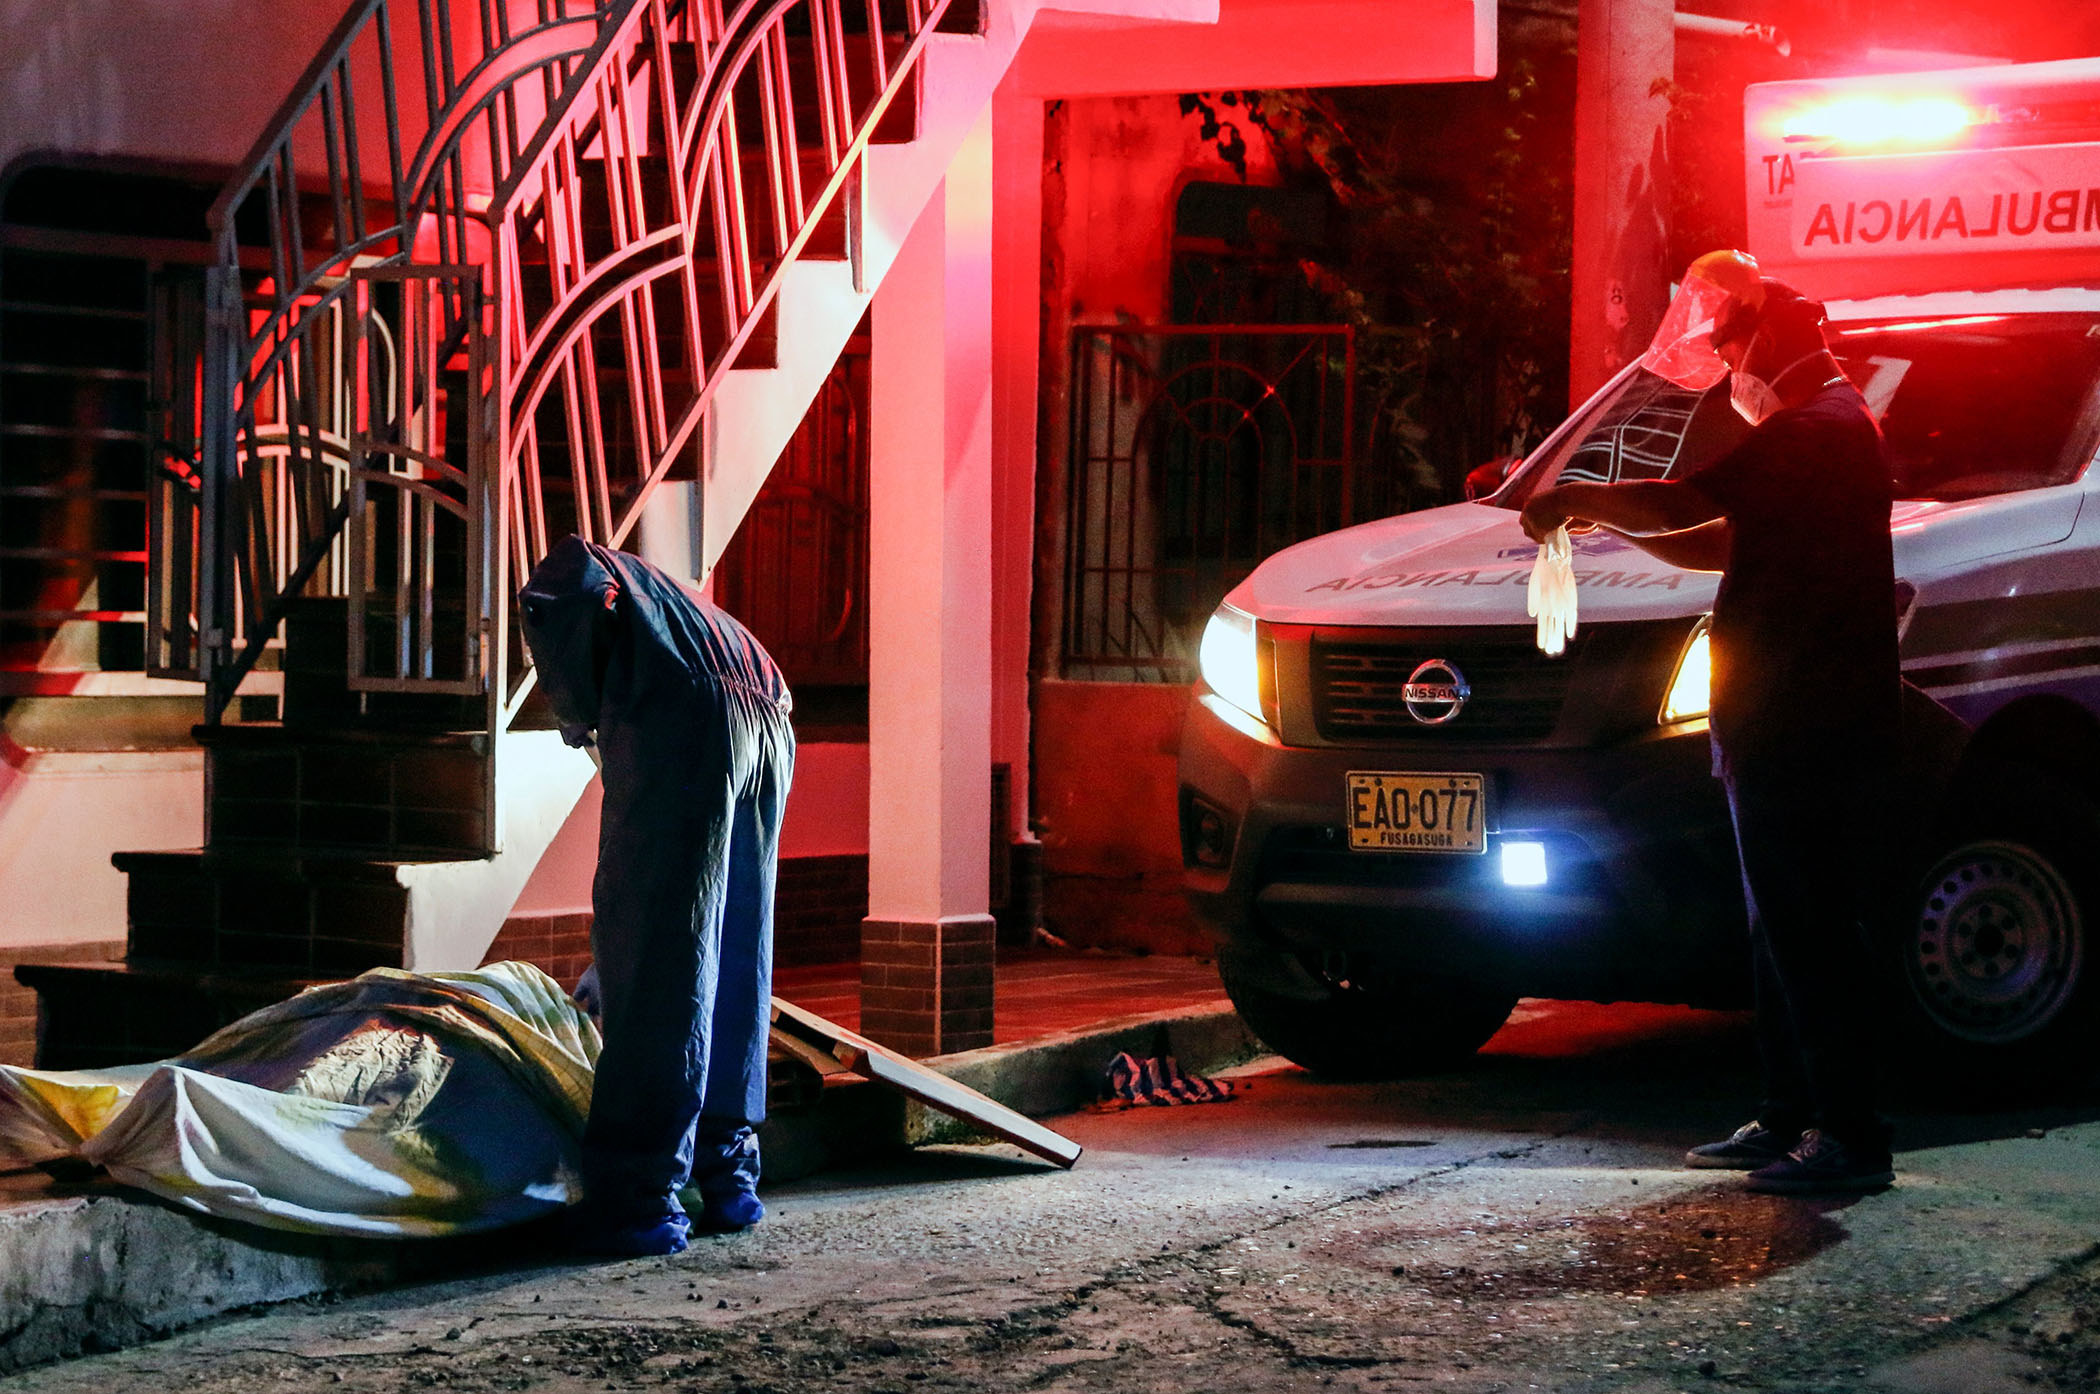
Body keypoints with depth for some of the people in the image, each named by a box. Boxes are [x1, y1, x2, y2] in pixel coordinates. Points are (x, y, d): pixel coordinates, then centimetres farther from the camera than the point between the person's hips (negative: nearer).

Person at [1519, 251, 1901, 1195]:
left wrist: (1574, 499, -7)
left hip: (1805, 736, -11)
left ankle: (1850, 1136, -6)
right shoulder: (1825, 426, 20)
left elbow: (1679, 502, -22)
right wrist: (1610, 525, 14)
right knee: (1786, 935, 16)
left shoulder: (1815, 431, -15)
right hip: (1782, 735, 11)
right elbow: (1731, 543, 26)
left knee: (1812, 937, -8)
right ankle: (1791, 1118, 23)